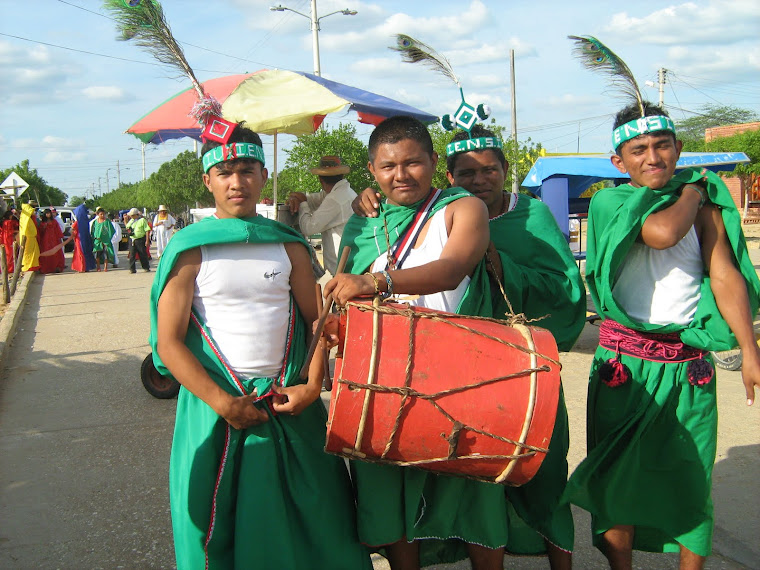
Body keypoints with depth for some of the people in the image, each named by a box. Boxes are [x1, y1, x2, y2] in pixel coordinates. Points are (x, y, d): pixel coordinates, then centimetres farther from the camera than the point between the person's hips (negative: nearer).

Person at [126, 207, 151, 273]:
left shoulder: (142, 220, -5)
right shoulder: (131, 221, 14)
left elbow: (147, 230, -8)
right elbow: (127, 227, 30)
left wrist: (147, 240, -13)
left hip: (140, 239, -5)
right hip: (132, 240, 5)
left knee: (143, 254, 3)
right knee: (132, 255, 1)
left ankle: (146, 267, 17)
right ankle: (132, 269, 4)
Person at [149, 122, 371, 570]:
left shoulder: (290, 245, 5)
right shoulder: (190, 250, -4)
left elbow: (316, 321, 7)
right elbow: (168, 343, -8)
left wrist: (313, 386, -9)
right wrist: (222, 402, -16)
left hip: (290, 402, 3)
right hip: (217, 404, -2)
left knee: (310, 518, 8)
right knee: (219, 524, 7)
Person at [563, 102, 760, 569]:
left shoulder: (704, 206, 8)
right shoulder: (610, 204, 0)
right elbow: (662, 232, -18)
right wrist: (693, 189, 0)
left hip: (689, 364, 2)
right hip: (625, 361, -1)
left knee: (691, 479, 6)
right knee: (619, 474, 7)